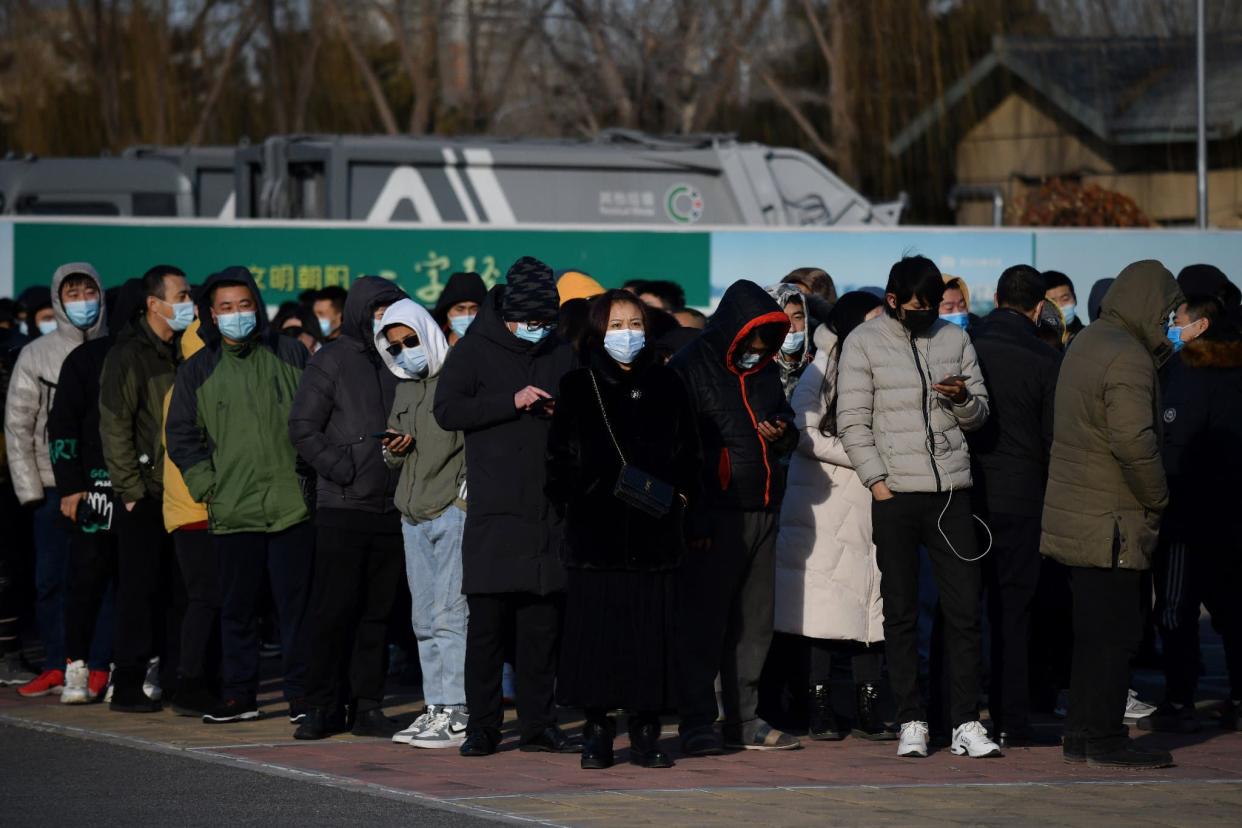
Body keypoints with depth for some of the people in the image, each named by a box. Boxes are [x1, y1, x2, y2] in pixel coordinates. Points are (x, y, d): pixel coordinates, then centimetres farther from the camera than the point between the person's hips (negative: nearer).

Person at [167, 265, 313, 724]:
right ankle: (239, 694, 14)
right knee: (238, 605, 6)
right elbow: (182, 437, 12)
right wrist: (206, 486, 1)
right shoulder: (197, 371, 8)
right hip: (233, 510, 1)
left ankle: (301, 694, 6)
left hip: (292, 505, -1)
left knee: (296, 602, 0)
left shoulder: (290, 355, 6)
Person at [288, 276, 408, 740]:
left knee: (377, 611, 6)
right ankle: (323, 706, 3)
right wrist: (339, 469, -13)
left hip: (391, 508, 4)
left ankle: (368, 706, 11)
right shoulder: (333, 361, 0)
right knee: (334, 609, -3)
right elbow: (302, 427, -4)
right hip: (343, 506, -4)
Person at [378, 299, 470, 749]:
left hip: (454, 510, -8)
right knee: (424, 619, 9)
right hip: (414, 513, 8)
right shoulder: (404, 388, 19)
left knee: (450, 614, -11)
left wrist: (467, 490, -16)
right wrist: (393, 450, 4)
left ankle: (456, 714, -12)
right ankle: (435, 708, 13)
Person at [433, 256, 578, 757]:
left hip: (548, 509, 3)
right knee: (488, 621, -4)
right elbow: (446, 410, -8)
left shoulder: (562, 353, 13)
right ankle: (482, 727, 1)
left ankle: (539, 724, 10)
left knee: (543, 622, 4)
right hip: (493, 509, -3)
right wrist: (511, 402, -16)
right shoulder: (477, 350, 2)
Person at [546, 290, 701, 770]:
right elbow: (560, 457, 5)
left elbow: (688, 453, 14)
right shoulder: (577, 388, 5)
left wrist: (680, 495, 2)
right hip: (595, 529, -1)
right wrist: (569, 503, -3)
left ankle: (646, 732, 6)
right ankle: (596, 731, 5)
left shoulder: (666, 386, 11)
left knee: (651, 633, 0)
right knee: (596, 631, -2)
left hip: (654, 529, 1)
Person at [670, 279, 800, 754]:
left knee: (754, 621, 9)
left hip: (761, 513, 7)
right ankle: (697, 724, -4)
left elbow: (788, 427, 30)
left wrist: (783, 435, 3)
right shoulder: (692, 368, -4)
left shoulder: (766, 372, 17)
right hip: (714, 514, -7)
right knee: (704, 621, -6)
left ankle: (745, 719, 15)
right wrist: (694, 519, -14)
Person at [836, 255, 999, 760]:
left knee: (964, 609, -2)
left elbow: (979, 416, 13)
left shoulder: (954, 339, 11)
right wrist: (877, 482, -9)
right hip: (895, 492, -2)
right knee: (901, 612, 2)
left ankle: (966, 722, 0)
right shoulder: (864, 343, 2)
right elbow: (852, 421, -2)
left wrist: (965, 400, -10)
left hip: (951, 491, 3)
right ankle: (911, 722, 7)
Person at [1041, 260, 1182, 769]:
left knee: (1092, 629, 15)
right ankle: (1103, 740, -1)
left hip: (1072, 513, 10)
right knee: (1115, 632, -4)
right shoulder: (1128, 358, -17)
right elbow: (1134, 440, -25)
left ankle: (1082, 734, 20)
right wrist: (1157, 496, -12)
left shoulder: (1086, 343, 15)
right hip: (1110, 521, -10)